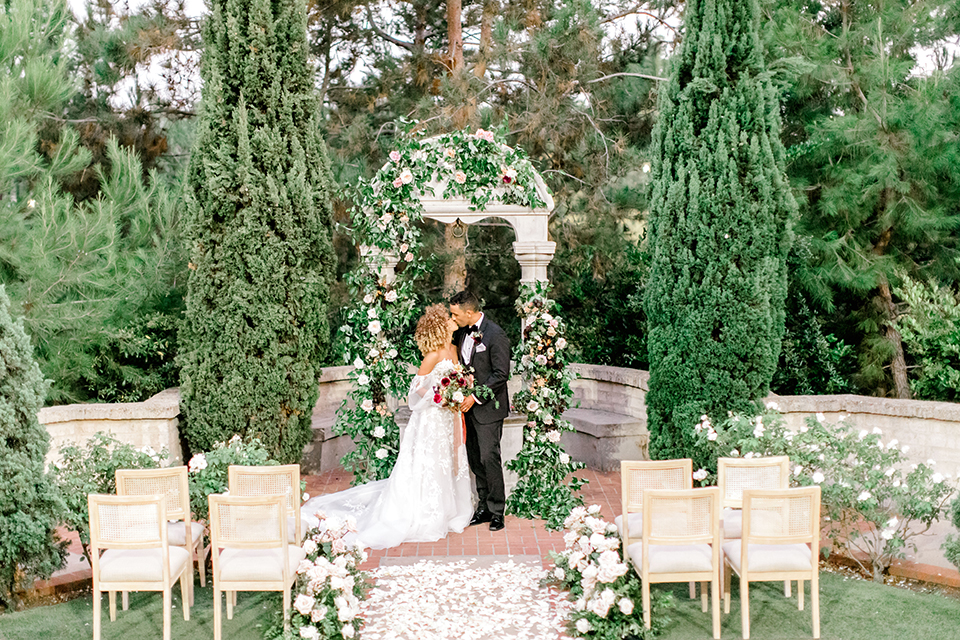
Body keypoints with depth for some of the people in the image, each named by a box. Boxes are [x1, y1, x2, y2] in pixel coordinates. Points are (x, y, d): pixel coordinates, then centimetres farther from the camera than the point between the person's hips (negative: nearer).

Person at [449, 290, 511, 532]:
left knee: (489, 458, -7)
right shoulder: (463, 332, 8)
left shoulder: (495, 335, -16)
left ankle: (497, 511, 4)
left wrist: (476, 397, -18)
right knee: (474, 459, 11)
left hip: (488, 407, -8)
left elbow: (501, 374, -17)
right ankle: (483, 507, 21)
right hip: (469, 405, 8)